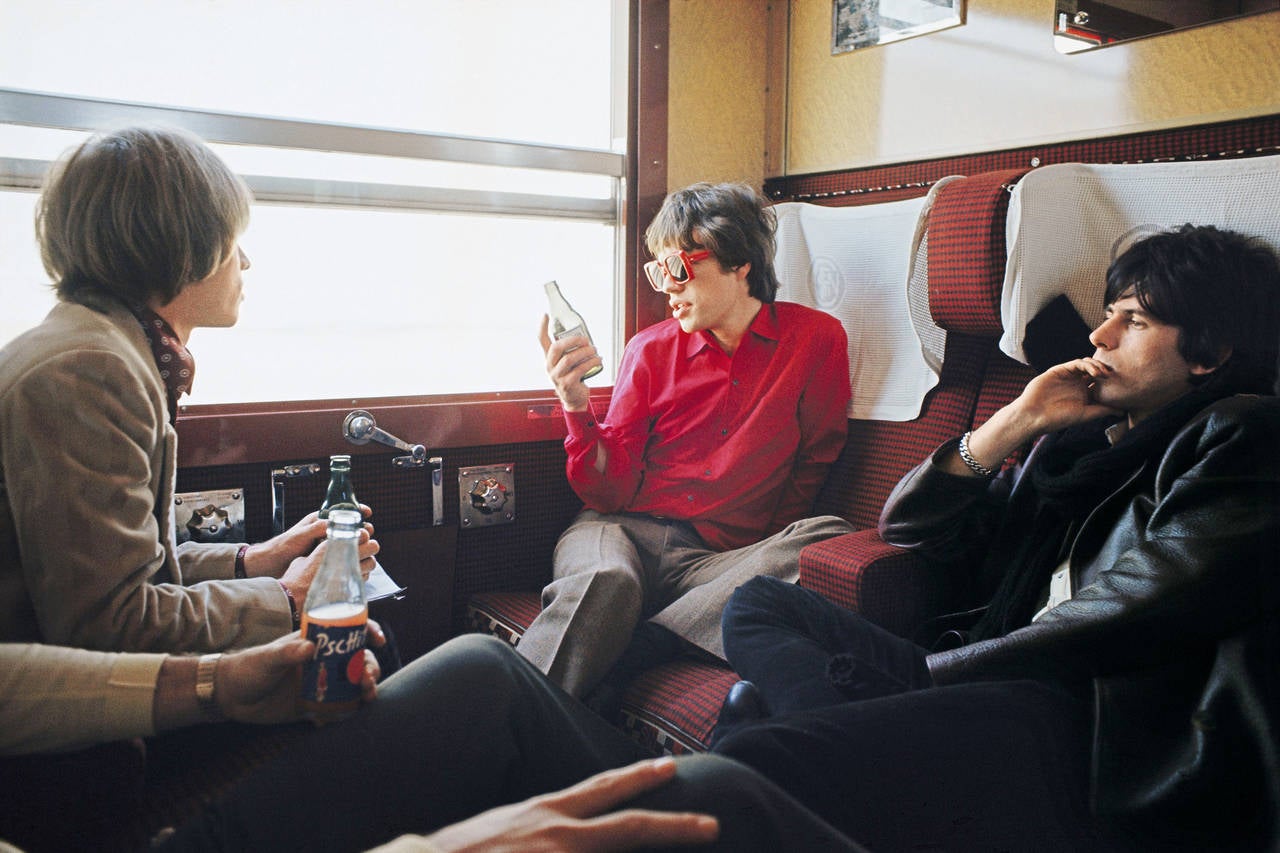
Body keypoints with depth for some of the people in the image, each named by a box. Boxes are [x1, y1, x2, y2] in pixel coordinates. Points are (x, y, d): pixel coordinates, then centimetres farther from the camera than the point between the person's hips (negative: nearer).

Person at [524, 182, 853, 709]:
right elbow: (613, 491, 5)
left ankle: (628, 655, -32)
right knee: (603, 580, -36)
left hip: (720, 555, 1)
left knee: (831, 538, -30)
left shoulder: (816, 339, 7)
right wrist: (577, 405, -11)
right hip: (626, 531, 0)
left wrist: (767, 557, 4)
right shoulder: (651, 349, 10)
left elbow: (813, 465, 15)